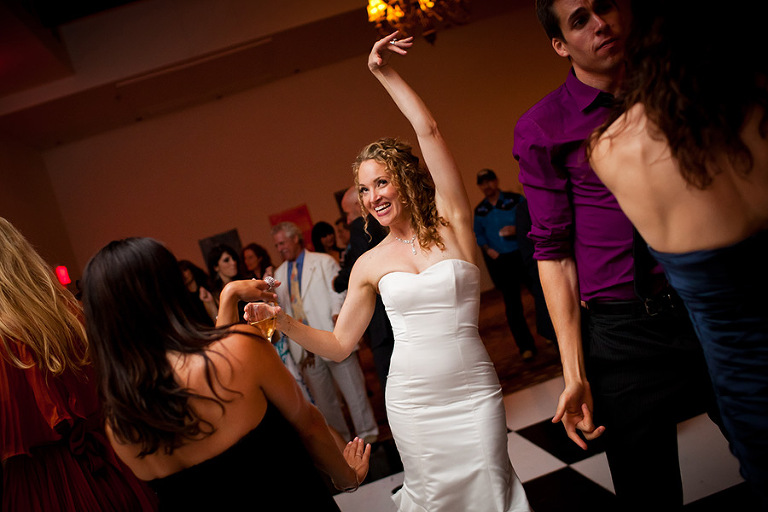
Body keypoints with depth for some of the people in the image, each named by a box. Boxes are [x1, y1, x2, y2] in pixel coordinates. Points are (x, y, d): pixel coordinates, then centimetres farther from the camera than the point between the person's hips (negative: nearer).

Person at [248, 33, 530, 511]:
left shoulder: (451, 222, -4)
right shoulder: (369, 264, 1)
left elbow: (428, 131, -12)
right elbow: (339, 345, 3)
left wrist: (386, 72, -7)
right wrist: (284, 321, -11)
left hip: (473, 393, -2)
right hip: (409, 399, 2)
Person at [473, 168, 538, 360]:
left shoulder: (515, 200, 0)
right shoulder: (479, 211, 8)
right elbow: (479, 234, 15)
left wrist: (517, 230, -17)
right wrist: (487, 249, -2)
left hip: (522, 255, -2)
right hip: (498, 261, 2)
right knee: (512, 303, 2)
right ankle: (526, 345, 11)